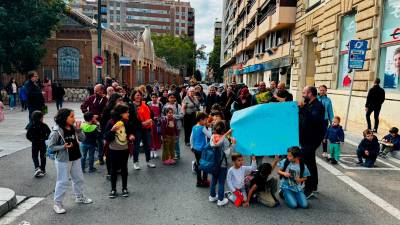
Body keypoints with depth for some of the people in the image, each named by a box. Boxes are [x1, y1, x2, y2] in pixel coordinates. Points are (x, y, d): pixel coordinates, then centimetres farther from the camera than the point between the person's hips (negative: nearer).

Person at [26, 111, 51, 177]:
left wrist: (32, 140, 7)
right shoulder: (44, 125, -14)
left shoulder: (31, 126, -11)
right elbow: (49, 133, -11)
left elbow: (28, 136, -9)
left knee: (35, 156, 15)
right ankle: (43, 170, 20)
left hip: (35, 144, 0)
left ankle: (37, 168, -5)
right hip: (43, 143, 0)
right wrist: (45, 138, 3)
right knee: (43, 156, 13)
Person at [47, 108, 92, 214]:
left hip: (75, 158, 7)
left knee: (79, 179, 18)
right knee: (63, 182, 2)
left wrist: (78, 129, -15)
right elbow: (51, 146, -14)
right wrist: (64, 147, -26)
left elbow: (82, 139, -1)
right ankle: (57, 203, 19)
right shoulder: (56, 132, -18)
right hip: (63, 160, -6)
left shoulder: (73, 128, -1)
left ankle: (80, 197, 38)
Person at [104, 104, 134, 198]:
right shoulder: (111, 122, -14)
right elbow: (106, 138, -14)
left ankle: (124, 188, 25)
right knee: (114, 169, 9)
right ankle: (113, 189, 22)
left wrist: (131, 136, -6)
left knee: (124, 169, 12)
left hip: (125, 150, 4)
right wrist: (112, 130, -28)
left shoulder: (126, 122, -1)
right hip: (114, 150, -3)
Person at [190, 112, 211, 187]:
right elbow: (210, 136, -15)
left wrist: (192, 147, 21)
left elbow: (191, 138, 12)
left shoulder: (194, 127, 4)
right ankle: (204, 181, 12)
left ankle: (199, 181, 24)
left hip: (195, 149, 7)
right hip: (202, 149, -7)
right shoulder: (203, 128, -17)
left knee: (198, 164, 14)